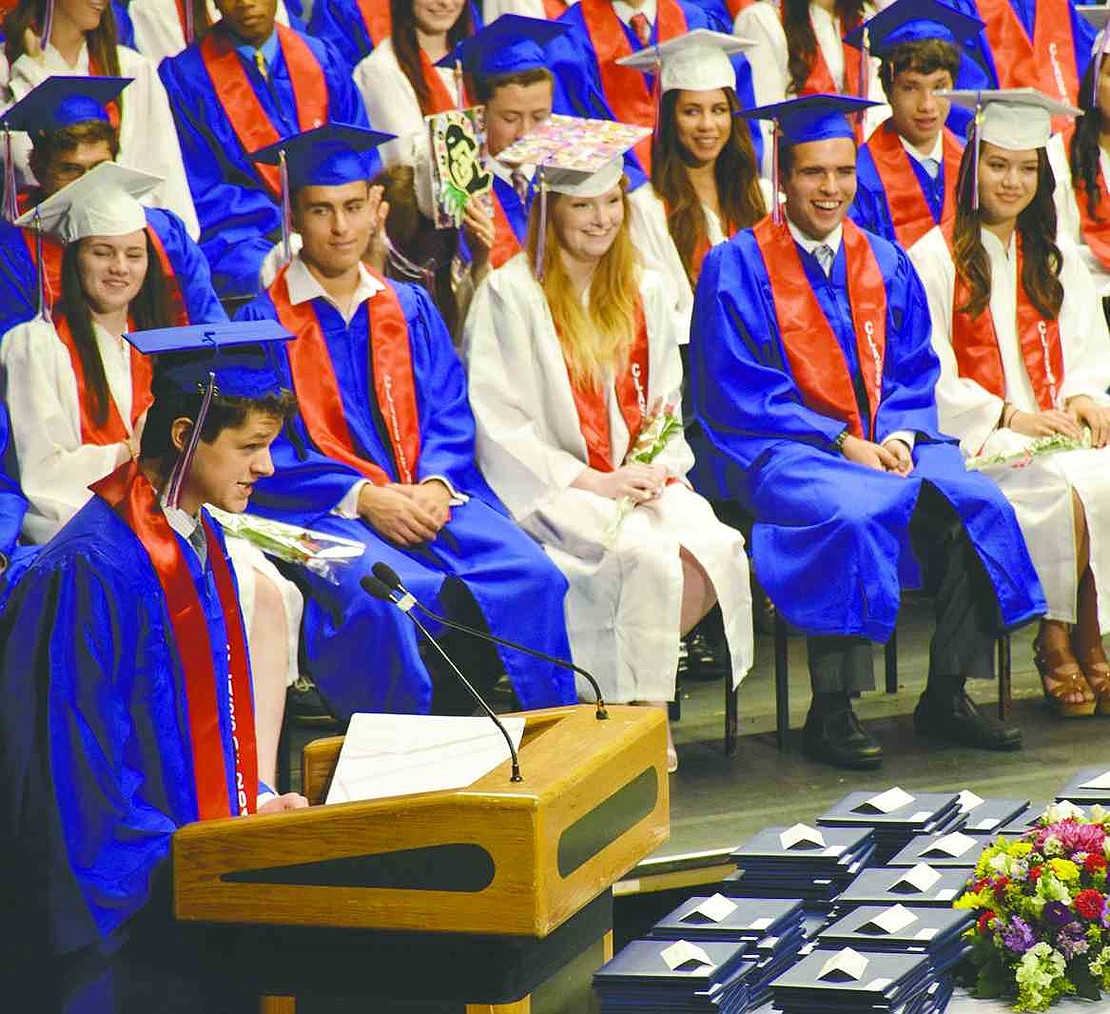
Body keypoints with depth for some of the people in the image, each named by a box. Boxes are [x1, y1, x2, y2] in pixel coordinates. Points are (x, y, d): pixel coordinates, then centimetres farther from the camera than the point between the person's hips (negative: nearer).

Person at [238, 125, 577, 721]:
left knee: (533, 578, -22)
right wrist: (363, 497, -16)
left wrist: (435, 483, -10)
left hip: (427, 496, 4)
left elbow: (450, 413, 12)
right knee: (387, 601, -36)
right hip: (324, 510, -4)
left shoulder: (410, 308, 17)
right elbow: (263, 451, -5)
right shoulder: (264, 323, 2)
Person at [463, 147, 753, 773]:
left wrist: (657, 465, -5)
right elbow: (497, 424, -9)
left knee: (718, 551, -25)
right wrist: (591, 482, -15)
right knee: (649, 557, -32)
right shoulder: (511, 293, -4)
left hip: (638, 480, 5)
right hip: (553, 488, -5)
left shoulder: (643, 291, 15)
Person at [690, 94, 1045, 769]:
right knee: (854, 513, -36)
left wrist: (897, 436, -8)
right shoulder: (738, 267, -2)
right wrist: (843, 443, -15)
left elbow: (914, 370, 14)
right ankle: (831, 713, -27)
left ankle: (947, 698, -12)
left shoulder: (886, 263, 15)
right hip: (782, 453, -5)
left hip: (886, 445, 5)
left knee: (979, 504, -22)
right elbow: (738, 391, -8)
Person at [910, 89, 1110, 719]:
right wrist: (1011, 417, -14)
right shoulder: (935, 259, 2)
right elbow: (929, 378, -5)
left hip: (1057, 428, 5)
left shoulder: (1059, 262, 21)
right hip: (977, 440, -5)